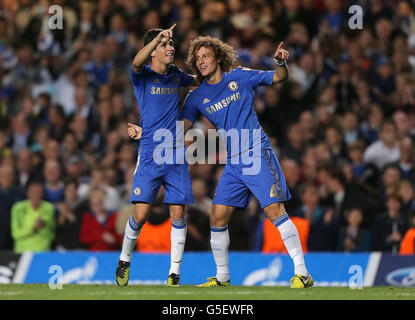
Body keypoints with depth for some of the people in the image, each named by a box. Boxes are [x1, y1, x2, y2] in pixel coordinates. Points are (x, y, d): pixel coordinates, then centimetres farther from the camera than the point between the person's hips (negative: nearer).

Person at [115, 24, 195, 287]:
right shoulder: (143, 76, -1)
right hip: (150, 154, -4)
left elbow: (197, 80, 36)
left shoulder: (176, 75, 13)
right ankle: (125, 260, 16)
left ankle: (175, 273, 5)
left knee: (178, 214, -3)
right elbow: (137, 62, -26)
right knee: (141, 214, -9)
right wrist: (158, 37, -39)